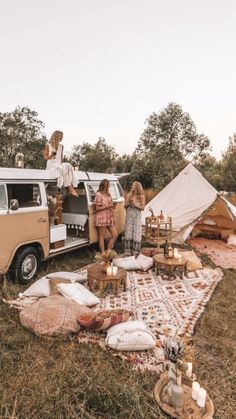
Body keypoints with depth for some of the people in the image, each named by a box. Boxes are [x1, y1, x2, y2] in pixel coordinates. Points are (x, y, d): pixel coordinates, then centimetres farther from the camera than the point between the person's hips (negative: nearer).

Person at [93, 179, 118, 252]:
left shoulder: (108, 194, 14)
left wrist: (113, 205, 4)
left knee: (115, 235, 6)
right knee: (102, 236, 2)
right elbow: (97, 208, -13)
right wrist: (108, 206, -17)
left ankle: (108, 250, 19)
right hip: (101, 218, -8)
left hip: (110, 218, 8)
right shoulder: (98, 195, -9)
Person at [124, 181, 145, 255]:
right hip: (129, 215, 1)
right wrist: (129, 204, -15)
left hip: (137, 216, -1)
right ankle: (128, 251, 12)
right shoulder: (128, 195, 2)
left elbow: (142, 208, -3)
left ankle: (135, 251, 10)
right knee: (128, 232, 2)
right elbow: (125, 206, 5)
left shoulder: (142, 196, -1)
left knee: (136, 233, -1)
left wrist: (135, 205, -17)